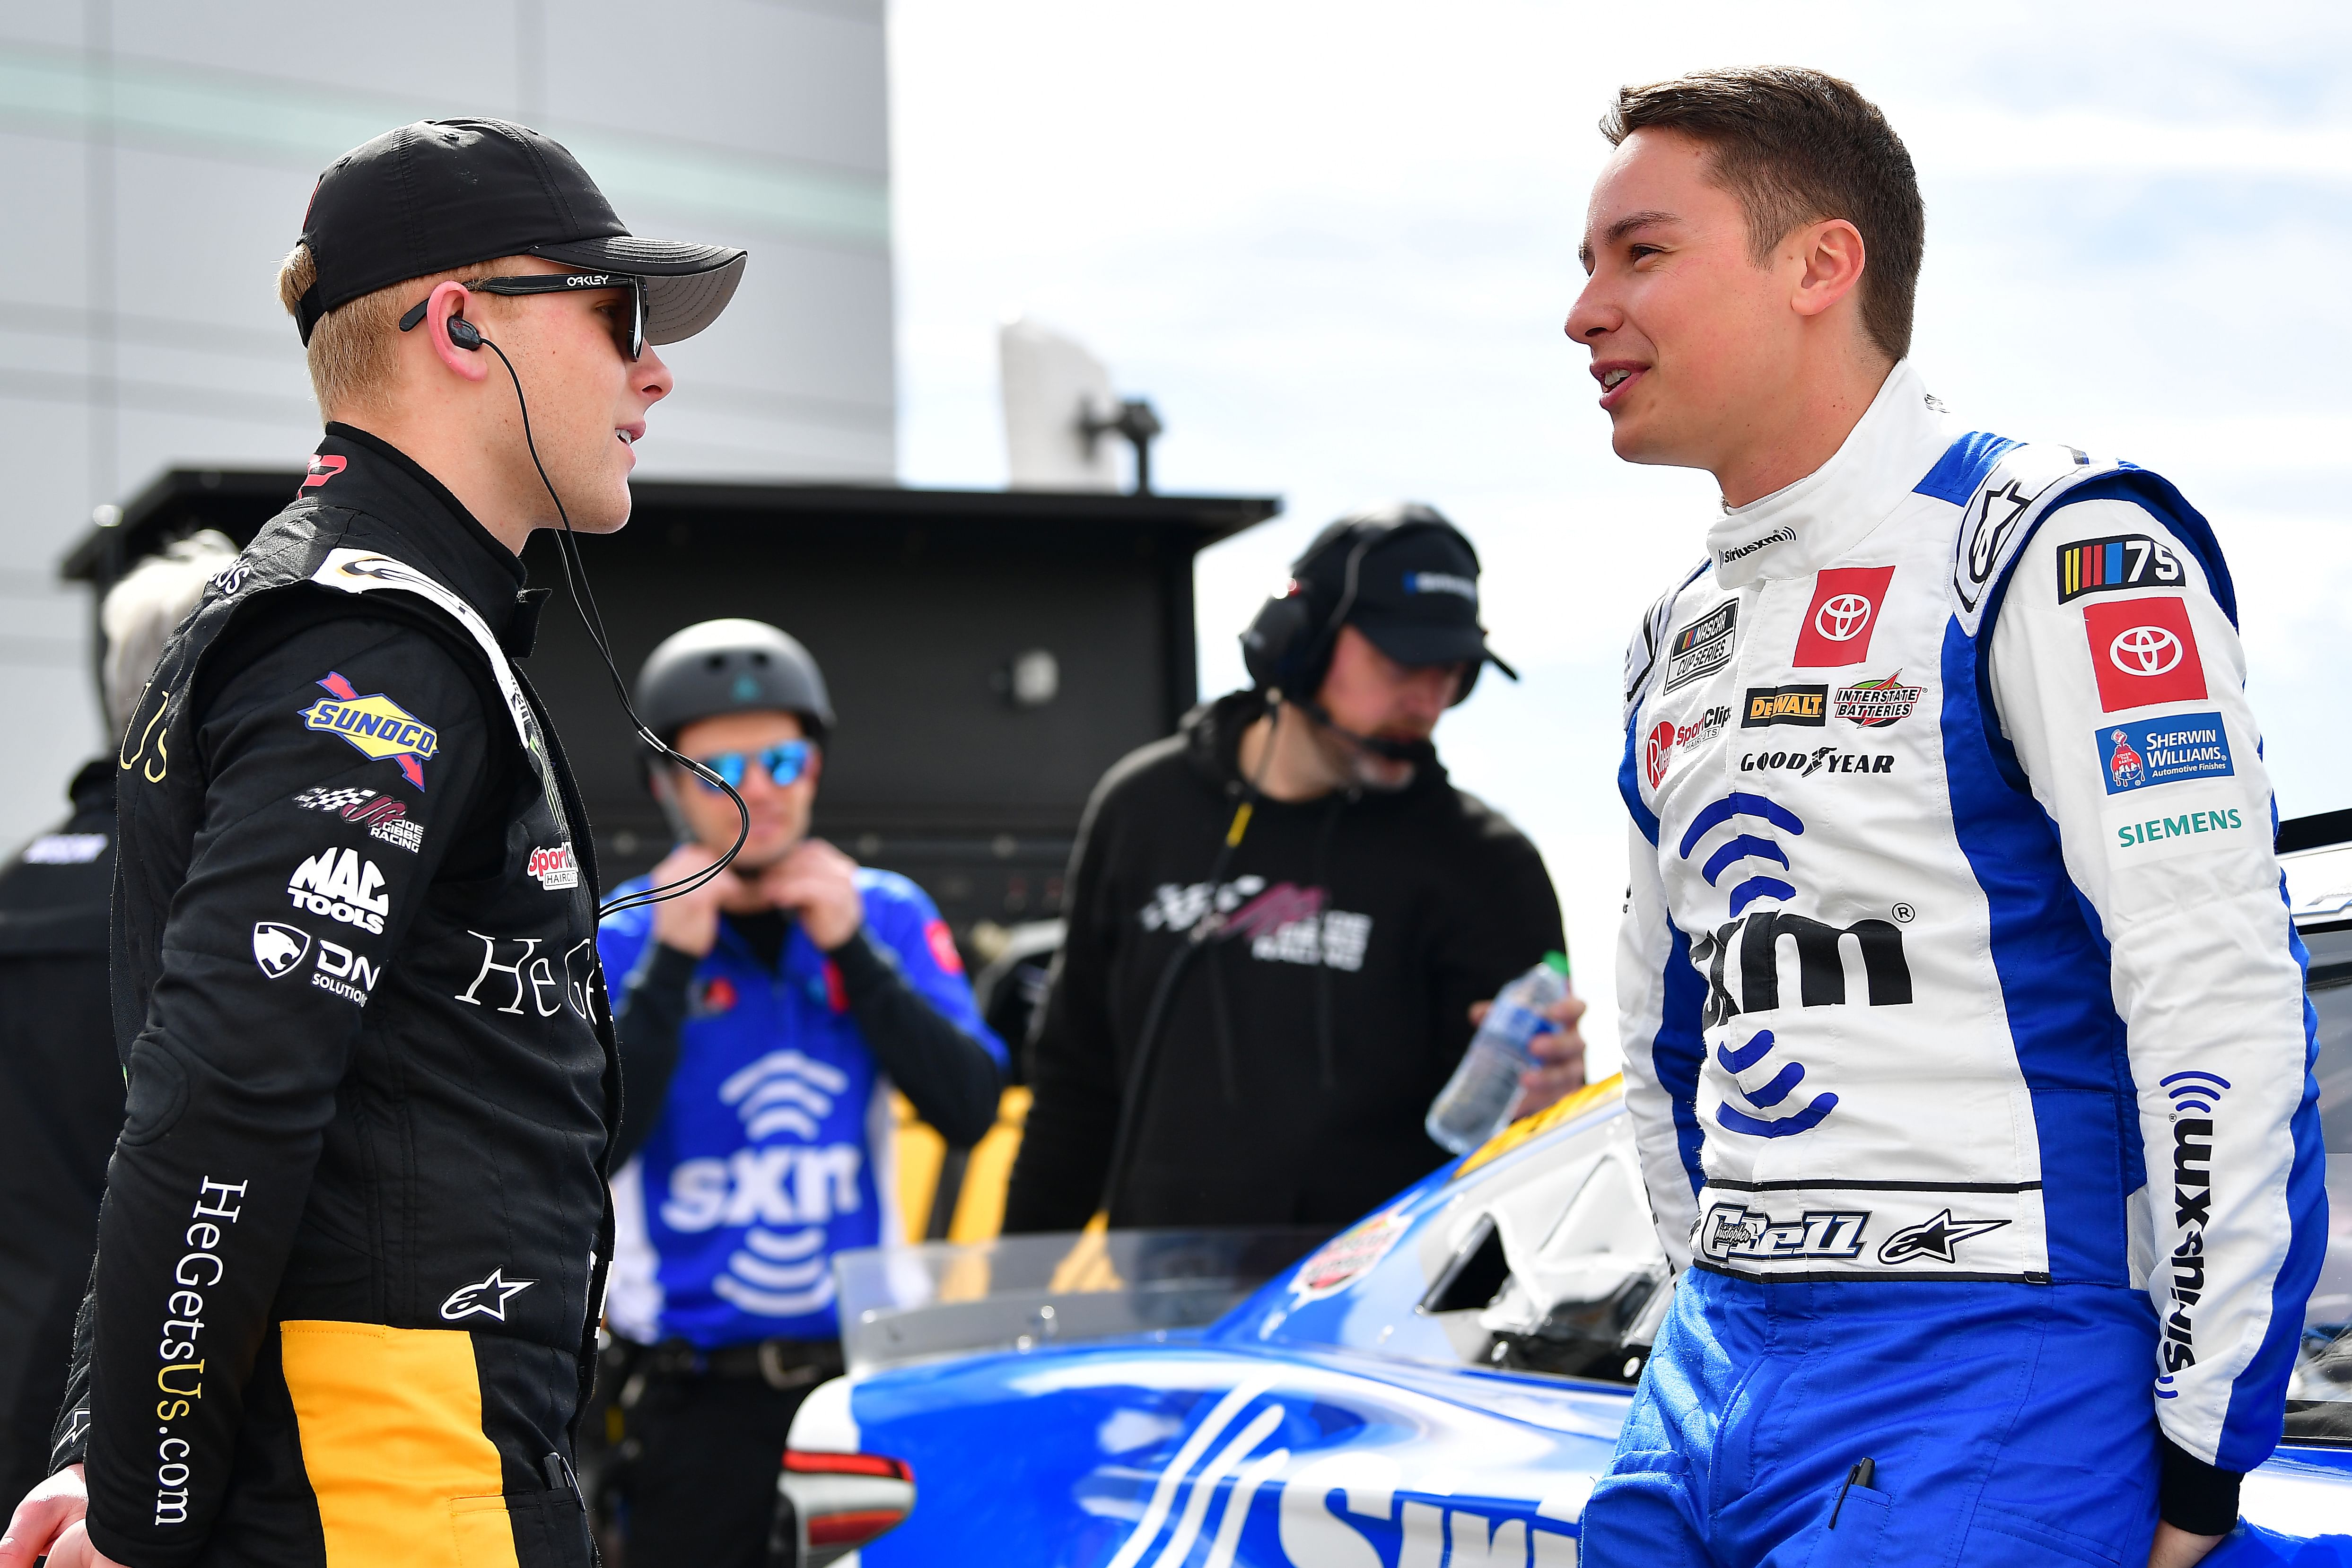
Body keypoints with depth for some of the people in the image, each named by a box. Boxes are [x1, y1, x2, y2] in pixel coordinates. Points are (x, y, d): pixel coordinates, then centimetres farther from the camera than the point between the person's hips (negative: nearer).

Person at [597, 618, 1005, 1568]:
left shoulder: (888, 915, 6)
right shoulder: (619, 941, -1)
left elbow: (971, 1108, -4)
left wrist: (851, 951, -11)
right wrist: (671, 965, -17)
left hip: (867, 1372, 2)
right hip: (695, 1395, -2)